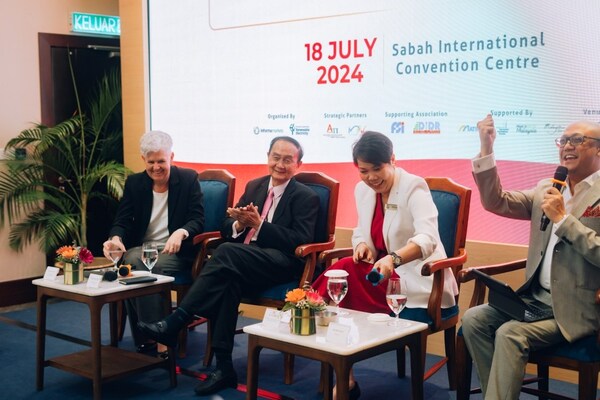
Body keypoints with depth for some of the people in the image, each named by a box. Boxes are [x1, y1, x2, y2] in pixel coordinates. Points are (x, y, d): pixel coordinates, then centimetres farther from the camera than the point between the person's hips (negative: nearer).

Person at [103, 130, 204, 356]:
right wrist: (116, 239, -20)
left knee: (153, 269, -35)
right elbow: (122, 220, 4)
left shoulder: (188, 179, 3)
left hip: (174, 250, -2)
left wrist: (181, 233, -28)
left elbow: (198, 219, -4)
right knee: (134, 264, -33)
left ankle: (150, 339, -28)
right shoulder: (134, 183, 10)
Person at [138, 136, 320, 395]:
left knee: (227, 252, -33)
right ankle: (223, 366, -31)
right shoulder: (254, 186, 21)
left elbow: (301, 240, -10)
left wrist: (259, 224, -16)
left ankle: (174, 323, -32)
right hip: (241, 265, 5)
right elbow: (226, 228, 19)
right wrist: (239, 224, -6)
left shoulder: (306, 198, 4)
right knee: (229, 280, -33)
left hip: (282, 264, -5)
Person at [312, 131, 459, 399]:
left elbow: (428, 238, -29)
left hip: (419, 283, -7)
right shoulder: (362, 189, 7)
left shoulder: (414, 187, -15)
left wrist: (394, 259, -49)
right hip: (387, 275, 7)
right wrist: (362, 244, -8)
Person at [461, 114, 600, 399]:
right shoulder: (547, 188, 13)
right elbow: (496, 202, 6)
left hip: (576, 308, -7)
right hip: (535, 298, 7)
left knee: (510, 334, -25)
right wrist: (486, 151, -5)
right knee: (473, 319, -9)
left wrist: (563, 218, -18)